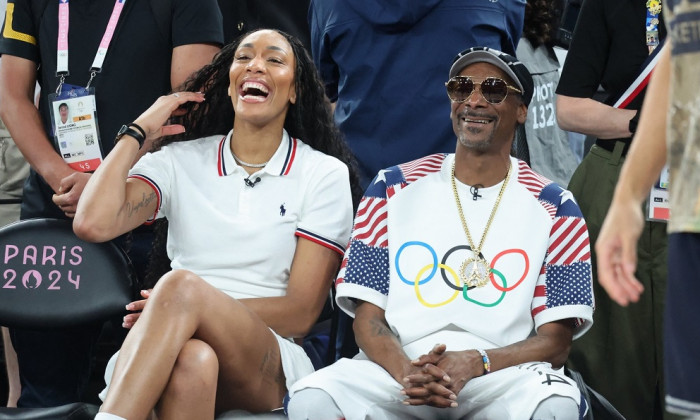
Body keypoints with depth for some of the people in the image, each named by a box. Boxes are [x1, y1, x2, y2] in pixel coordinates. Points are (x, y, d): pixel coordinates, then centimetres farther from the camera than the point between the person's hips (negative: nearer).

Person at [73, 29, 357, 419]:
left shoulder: (324, 174, 9)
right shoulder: (181, 162, 14)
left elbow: (300, 313, 1)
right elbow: (94, 223, -5)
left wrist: (183, 303, -8)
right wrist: (138, 132, 6)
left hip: (271, 368, -1)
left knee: (181, 284, -35)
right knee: (193, 358, -40)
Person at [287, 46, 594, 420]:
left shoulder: (552, 208, 10)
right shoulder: (392, 190, 14)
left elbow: (555, 341, 4)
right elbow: (368, 317, 8)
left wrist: (474, 364, -16)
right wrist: (407, 372, -15)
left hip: (502, 372, -1)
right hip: (397, 365, 1)